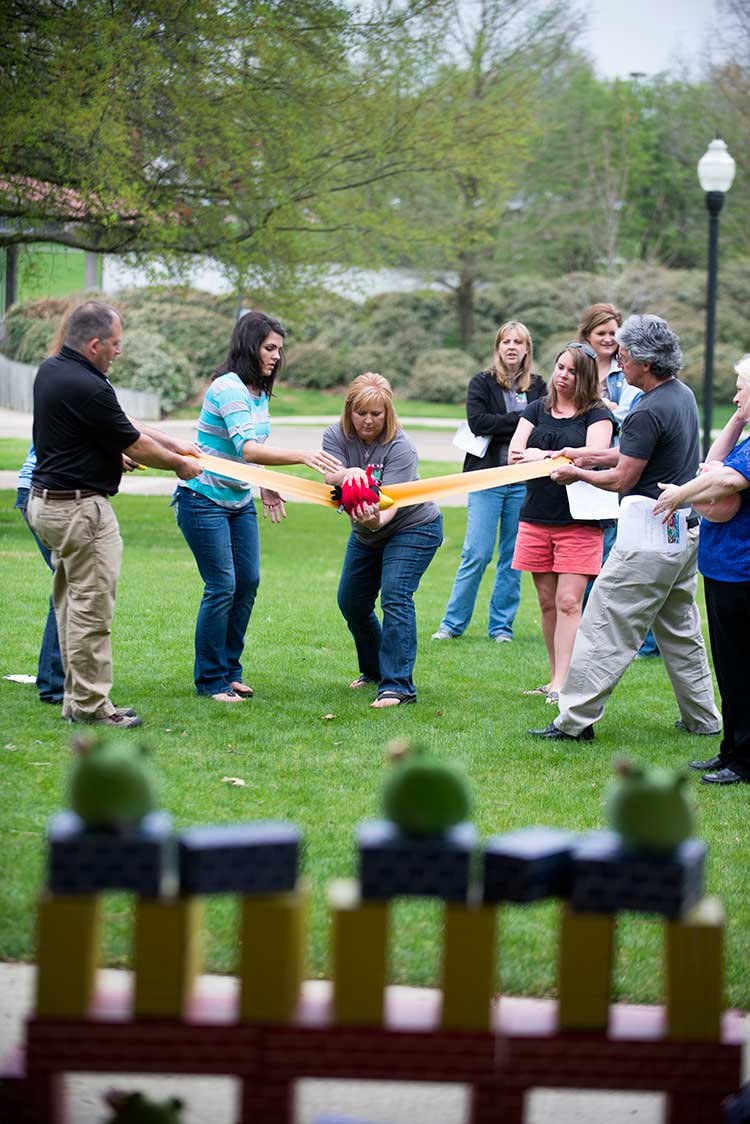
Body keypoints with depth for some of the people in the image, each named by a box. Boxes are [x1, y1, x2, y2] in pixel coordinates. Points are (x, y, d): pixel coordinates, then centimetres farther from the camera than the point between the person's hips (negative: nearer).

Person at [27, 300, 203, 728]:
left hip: (48, 499, 10)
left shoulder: (52, 370, 8)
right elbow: (134, 445, -11)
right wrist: (180, 464, 6)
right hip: (81, 508, -10)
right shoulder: (87, 388, -23)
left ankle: (78, 697, 19)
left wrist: (174, 444, 19)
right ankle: (90, 704, 2)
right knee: (92, 609, -3)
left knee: (72, 605, 14)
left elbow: (122, 425, 16)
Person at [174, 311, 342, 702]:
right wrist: (301, 456, -40)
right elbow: (247, 449, -32)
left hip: (240, 501, 9)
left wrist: (265, 487, 9)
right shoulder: (228, 388, -21)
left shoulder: (260, 392, 8)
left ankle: (230, 671, 18)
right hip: (204, 498, -9)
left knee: (248, 583, 6)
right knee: (222, 587, -8)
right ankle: (211, 681, 2)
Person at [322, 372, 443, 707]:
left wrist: (378, 519, -59)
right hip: (365, 533, 6)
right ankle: (375, 670, 32)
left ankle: (397, 685, -25)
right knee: (352, 603, 10)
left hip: (412, 528, -6)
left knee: (395, 598, -22)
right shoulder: (337, 435, -13)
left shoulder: (399, 447, -27)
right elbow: (330, 476, -30)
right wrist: (349, 473, -54)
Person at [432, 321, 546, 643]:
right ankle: (453, 623, 4)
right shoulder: (482, 383, 3)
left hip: (523, 482, 2)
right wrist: (520, 420, -12)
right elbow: (478, 422, -12)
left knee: (514, 556, 5)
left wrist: (500, 428, -14)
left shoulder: (538, 387, 10)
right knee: (476, 555, -6)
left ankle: (501, 625, 15)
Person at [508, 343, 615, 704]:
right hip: (536, 519, 5)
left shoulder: (597, 415, 0)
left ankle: (561, 684, -10)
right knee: (547, 602, 8)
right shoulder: (536, 410, 12)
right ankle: (555, 678, 16)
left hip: (578, 522, -5)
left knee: (568, 603, -9)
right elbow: (515, 453, 1)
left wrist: (544, 456, -15)